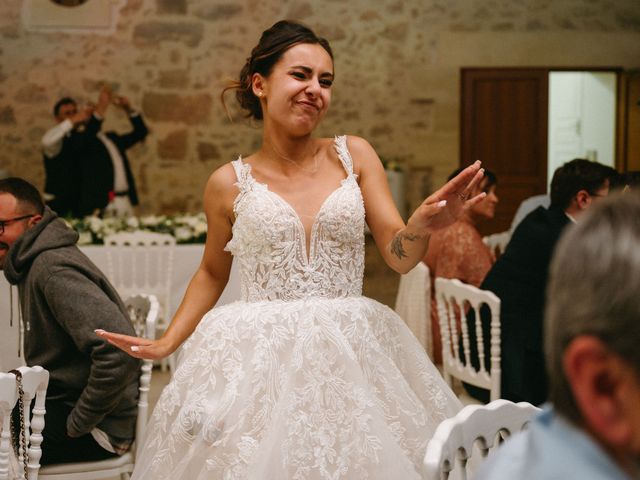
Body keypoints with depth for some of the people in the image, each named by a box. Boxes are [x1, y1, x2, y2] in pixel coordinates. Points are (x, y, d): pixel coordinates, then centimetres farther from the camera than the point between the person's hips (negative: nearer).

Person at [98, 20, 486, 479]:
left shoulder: (354, 155, 4)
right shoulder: (229, 183, 2)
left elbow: (400, 256, 1)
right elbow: (212, 274, 17)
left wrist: (423, 225, -21)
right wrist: (166, 342, 9)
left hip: (351, 356, 1)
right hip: (258, 362, -1)